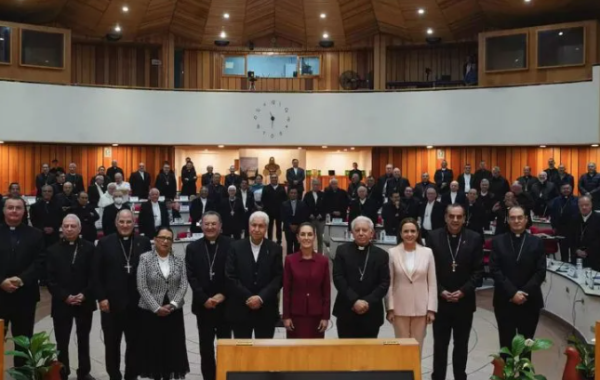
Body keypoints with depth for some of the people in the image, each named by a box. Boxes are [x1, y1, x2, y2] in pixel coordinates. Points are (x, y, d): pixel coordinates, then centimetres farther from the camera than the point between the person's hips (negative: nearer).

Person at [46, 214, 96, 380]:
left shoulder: (89, 248, 1)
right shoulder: (53, 250, 2)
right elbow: (50, 279, -3)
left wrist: (85, 294, -14)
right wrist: (65, 297, -14)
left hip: (84, 302, 1)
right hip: (61, 303, 0)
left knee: (83, 339, 13)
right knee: (62, 342, 4)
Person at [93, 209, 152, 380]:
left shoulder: (144, 242, 4)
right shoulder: (105, 243, 0)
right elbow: (96, 273, -2)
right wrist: (101, 297, -9)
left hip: (137, 303, 1)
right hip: (111, 302, -1)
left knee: (135, 343, 10)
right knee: (112, 344, 9)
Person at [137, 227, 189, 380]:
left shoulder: (179, 261, 5)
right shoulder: (145, 259, -4)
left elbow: (183, 285, 1)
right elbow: (141, 287, -8)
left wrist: (172, 304, -12)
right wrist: (157, 308, -13)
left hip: (174, 312, 2)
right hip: (151, 312, -2)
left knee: (172, 348, 4)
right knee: (154, 347, 2)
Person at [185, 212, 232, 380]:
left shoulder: (232, 245, -3)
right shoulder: (193, 248, 5)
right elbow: (191, 277, -1)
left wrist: (223, 295, -13)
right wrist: (204, 299, -11)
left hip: (225, 304, -2)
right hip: (203, 305, 2)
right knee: (206, 348, 7)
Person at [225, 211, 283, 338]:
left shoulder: (275, 249, 2)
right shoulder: (236, 247, 1)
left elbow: (278, 278, -3)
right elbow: (231, 277, -4)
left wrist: (261, 297, -14)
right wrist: (248, 298, -12)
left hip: (266, 310, 0)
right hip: (240, 309, 0)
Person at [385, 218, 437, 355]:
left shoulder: (427, 252, 0)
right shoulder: (393, 253, -3)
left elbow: (432, 283, 2)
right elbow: (389, 283, -1)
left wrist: (431, 309, -2)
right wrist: (390, 308, -5)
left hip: (421, 308, 1)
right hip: (400, 308, -1)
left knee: (417, 346, 8)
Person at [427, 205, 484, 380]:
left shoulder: (475, 238, -1)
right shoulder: (434, 237, -2)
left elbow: (478, 271, -2)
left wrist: (463, 291, -12)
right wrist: (441, 291, -12)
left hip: (464, 301, 1)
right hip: (440, 300, 0)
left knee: (461, 344, 11)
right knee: (440, 344, 7)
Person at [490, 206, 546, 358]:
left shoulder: (537, 242, 4)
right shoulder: (498, 241, 3)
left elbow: (541, 272, -2)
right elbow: (495, 270, -5)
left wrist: (524, 292, -13)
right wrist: (512, 293, -14)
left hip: (530, 302, 0)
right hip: (505, 301, 0)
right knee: (506, 343, 5)